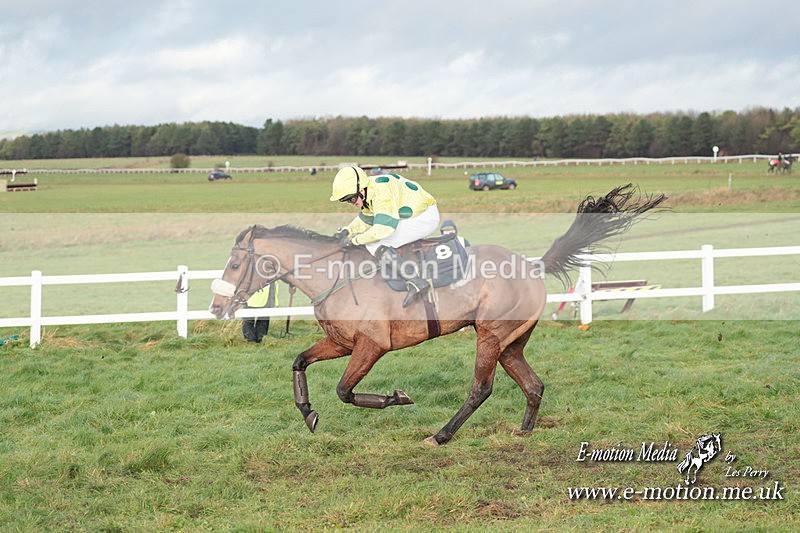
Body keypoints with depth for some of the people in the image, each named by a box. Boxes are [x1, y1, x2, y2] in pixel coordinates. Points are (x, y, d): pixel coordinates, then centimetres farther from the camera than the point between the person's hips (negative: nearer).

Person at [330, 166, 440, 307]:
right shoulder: (368, 193, 6)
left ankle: (415, 281, -26)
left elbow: (382, 229, -32)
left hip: (425, 218, -10)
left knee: (375, 244, -18)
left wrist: (354, 240, -23)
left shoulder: (381, 192, -25)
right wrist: (348, 230, 3)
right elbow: (365, 220, 21)